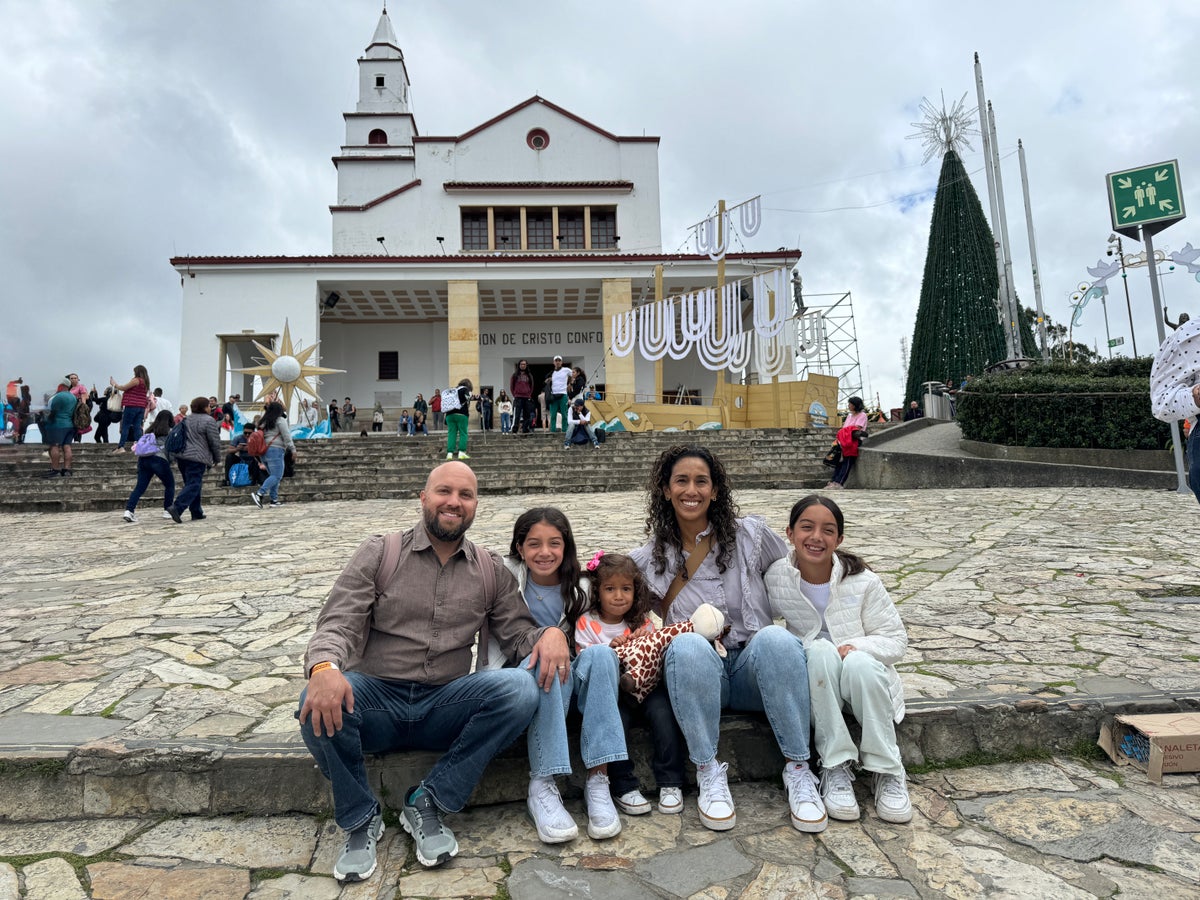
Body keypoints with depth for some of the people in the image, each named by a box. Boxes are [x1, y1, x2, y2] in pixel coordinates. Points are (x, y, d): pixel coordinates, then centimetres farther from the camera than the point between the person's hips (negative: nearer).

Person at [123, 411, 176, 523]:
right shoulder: (170, 432, 6)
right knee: (169, 484, 12)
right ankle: (167, 510, 13)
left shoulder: (150, 430, 22)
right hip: (159, 459, -5)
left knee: (140, 486, 3)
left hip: (143, 459, 5)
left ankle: (128, 510, -10)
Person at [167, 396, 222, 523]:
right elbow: (215, 442, -8)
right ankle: (177, 508, -22)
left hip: (181, 456, 8)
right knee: (193, 486, -8)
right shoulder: (209, 420, -8)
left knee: (191, 484, 14)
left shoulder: (187, 419, 17)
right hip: (197, 458, -8)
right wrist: (217, 458, 5)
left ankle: (197, 513, 17)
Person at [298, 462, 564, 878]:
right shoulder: (379, 553, 2)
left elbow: (518, 633, 5)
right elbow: (339, 622, -6)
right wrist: (324, 667, -30)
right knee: (319, 705, -33)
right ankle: (361, 818, -4)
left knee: (520, 689, -26)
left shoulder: (492, 570, 8)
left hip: (444, 708, 1)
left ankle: (426, 803, -8)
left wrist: (550, 633, -20)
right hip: (376, 701, -1)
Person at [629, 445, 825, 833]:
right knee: (688, 646, -35)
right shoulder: (647, 560, 6)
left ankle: (798, 769, -19)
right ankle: (709, 773, -20)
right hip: (696, 671, 0)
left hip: (753, 666, 0)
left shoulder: (751, 535, 4)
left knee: (776, 638, -34)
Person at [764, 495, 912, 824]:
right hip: (813, 680, 1)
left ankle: (887, 771, -16)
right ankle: (836, 767, -25)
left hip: (864, 674, 0)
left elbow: (895, 640, -5)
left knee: (861, 664, -36)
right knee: (821, 651, -34)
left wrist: (854, 647, -26)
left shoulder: (862, 581, -10)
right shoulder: (776, 577, -7)